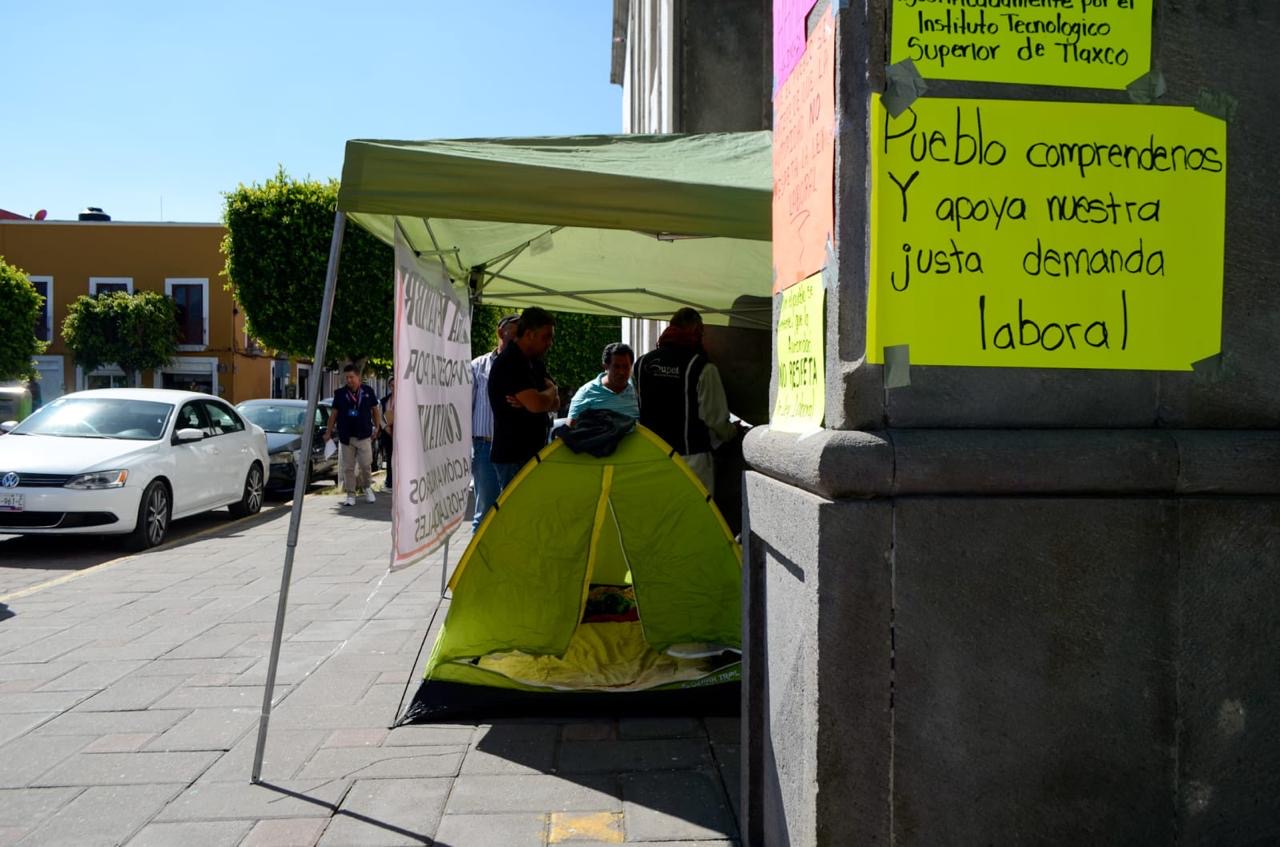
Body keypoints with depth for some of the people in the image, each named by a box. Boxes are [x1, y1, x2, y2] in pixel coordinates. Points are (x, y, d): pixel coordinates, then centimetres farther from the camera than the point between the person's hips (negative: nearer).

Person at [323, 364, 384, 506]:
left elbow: (375, 409, 11)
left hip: (364, 435, -1)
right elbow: (334, 413, 8)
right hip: (346, 436, 1)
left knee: (366, 464, -5)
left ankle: (367, 487, 22)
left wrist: (377, 427, 7)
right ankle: (350, 495, 11)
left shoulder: (368, 391, 3)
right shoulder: (340, 393, 4)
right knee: (348, 467, 4)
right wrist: (328, 432, 6)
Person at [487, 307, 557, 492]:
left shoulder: (535, 364, 13)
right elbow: (537, 404, -27)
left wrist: (527, 402, -10)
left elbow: (555, 403, 10)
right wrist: (551, 390, -4)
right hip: (513, 457, -9)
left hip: (533, 453, 9)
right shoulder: (509, 364, -17)